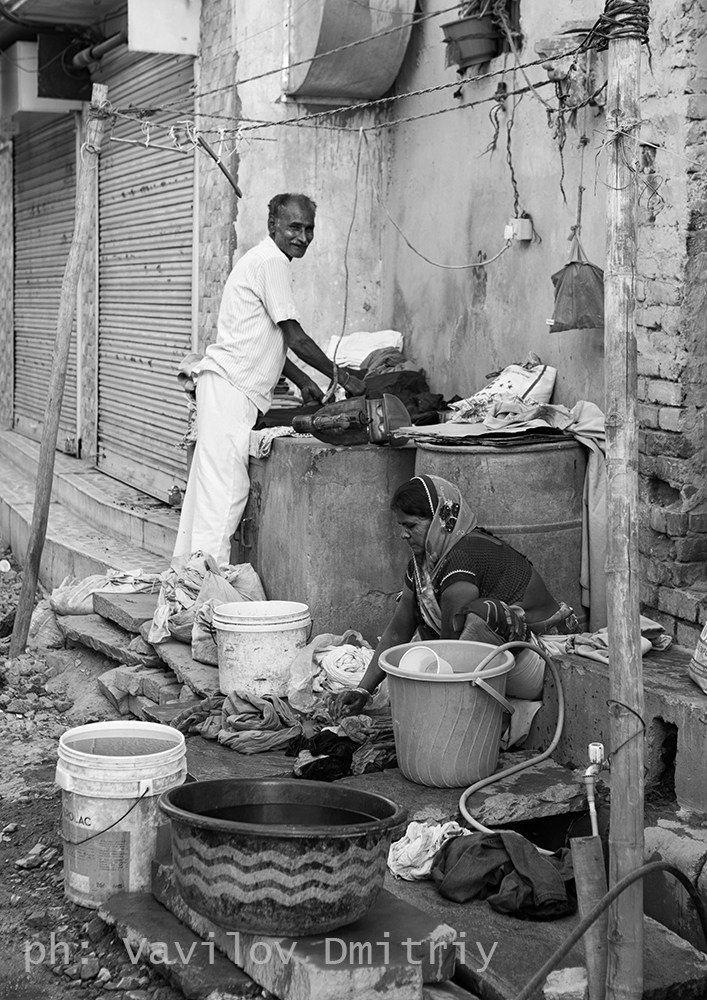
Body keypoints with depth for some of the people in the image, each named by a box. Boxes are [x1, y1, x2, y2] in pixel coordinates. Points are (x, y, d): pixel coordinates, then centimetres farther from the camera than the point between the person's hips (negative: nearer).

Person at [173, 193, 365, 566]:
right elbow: (295, 336, -11)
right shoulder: (271, 261, -10)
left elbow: (268, 341, 25)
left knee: (208, 486, 12)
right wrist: (341, 376, -4)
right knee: (225, 489, -13)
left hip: (226, 386, 10)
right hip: (232, 386, -10)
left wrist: (302, 380, 20)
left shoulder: (262, 259, 22)